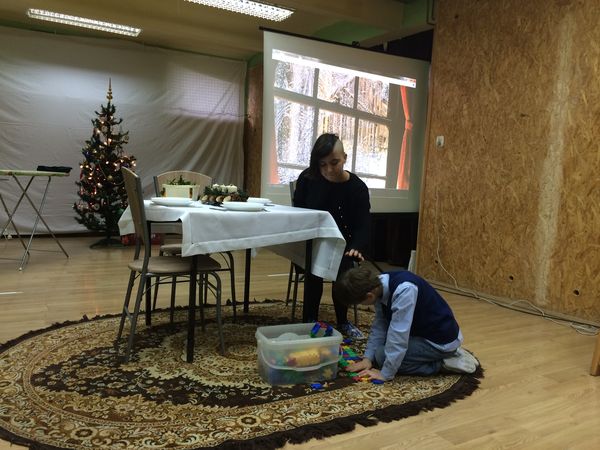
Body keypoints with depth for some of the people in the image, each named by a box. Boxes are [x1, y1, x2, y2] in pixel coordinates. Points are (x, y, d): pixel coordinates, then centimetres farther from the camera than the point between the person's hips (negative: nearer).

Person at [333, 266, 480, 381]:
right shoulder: (379, 284, -10)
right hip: (423, 330, 8)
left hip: (442, 340, -8)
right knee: (380, 350, 15)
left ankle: (444, 362, -4)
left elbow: (398, 336, -30)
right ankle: (438, 355, 15)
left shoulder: (404, 290, -34)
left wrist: (385, 374, -21)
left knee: (383, 355, -12)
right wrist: (368, 358, -4)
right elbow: (379, 325, 0)